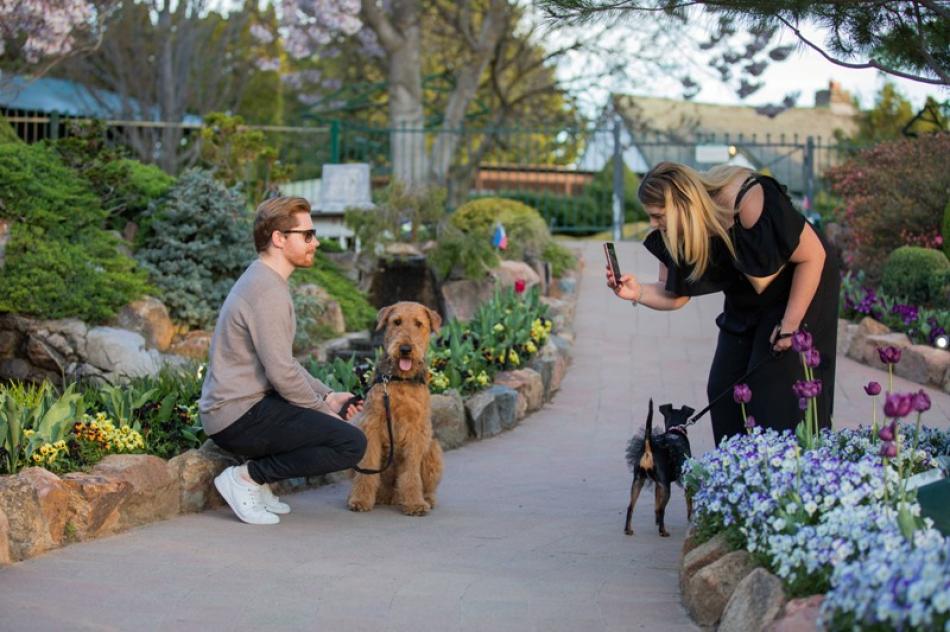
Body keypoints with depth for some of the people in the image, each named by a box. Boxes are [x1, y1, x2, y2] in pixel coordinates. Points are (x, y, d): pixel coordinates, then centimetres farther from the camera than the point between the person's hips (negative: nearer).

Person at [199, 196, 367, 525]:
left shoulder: (261, 280, 16)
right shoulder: (269, 292, -17)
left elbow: (282, 361, 22)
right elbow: (282, 373, -21)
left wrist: (327, 396, 14)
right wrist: (323, 410, -7)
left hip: (228, 409, 10)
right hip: (241, 415, -10)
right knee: (351, 443, -14)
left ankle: (257, 483, 13)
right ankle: (247, 476, -9)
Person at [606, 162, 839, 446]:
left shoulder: (748, 203, -33)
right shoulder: (675, 235, -13)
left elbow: (812, 256, -24)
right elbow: (674, 295, -4)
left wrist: (790, 324, -22)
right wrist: (637, 292, -26)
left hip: (800, 294, -7)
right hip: (745, 304, 7)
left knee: (779, 395, -13)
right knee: (724, 390, 0)